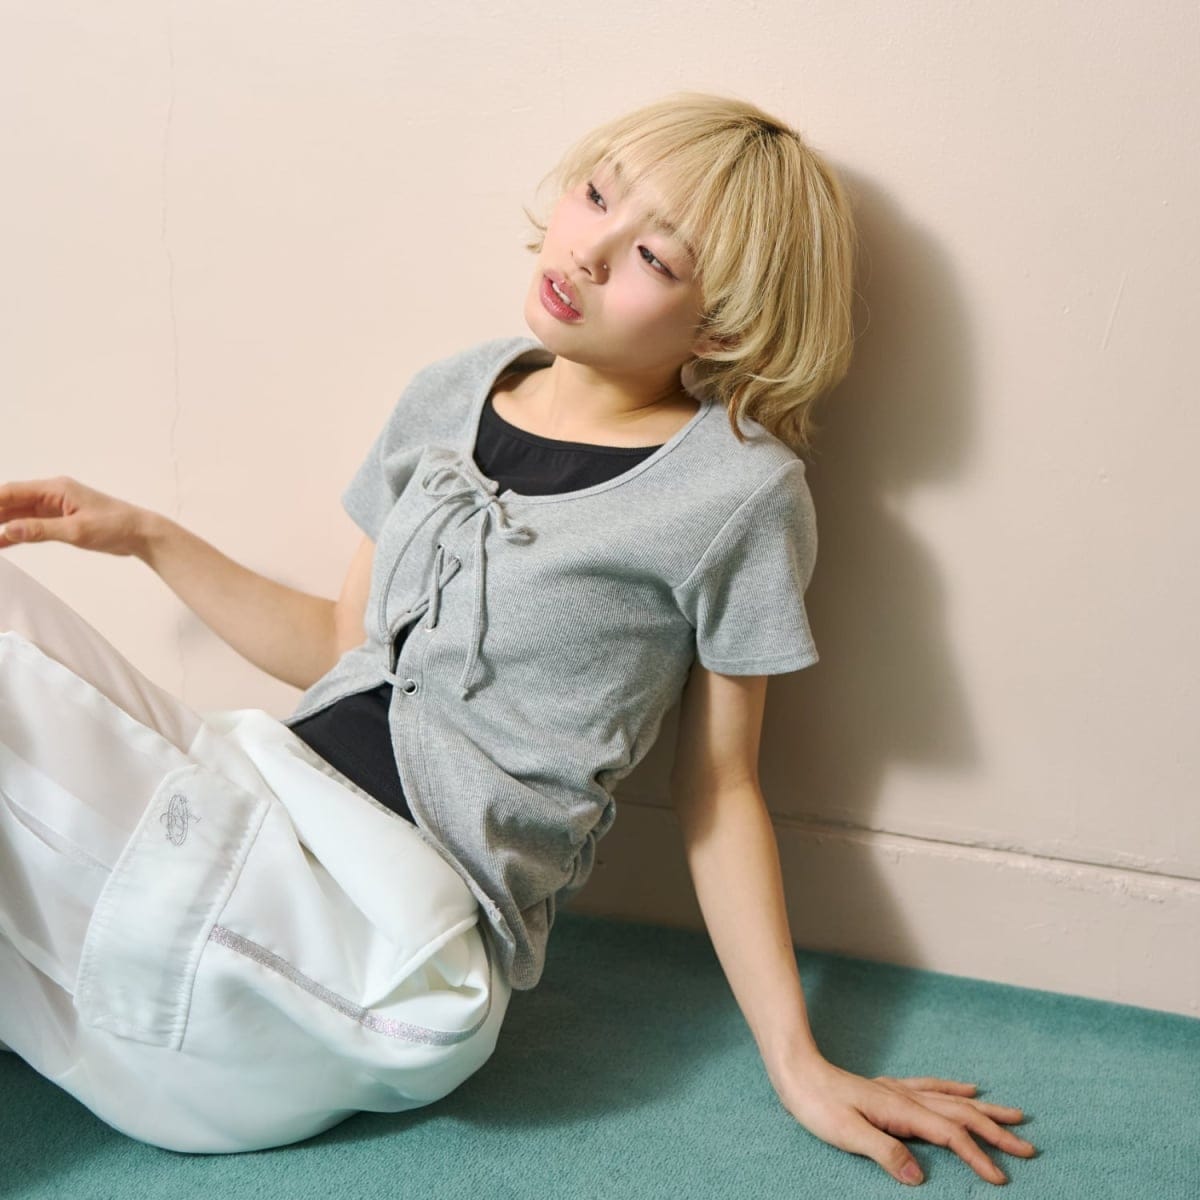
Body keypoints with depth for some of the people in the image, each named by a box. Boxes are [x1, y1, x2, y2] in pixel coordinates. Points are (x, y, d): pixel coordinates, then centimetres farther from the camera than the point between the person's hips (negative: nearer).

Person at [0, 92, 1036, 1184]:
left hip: (400, 925, -7)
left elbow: (719, 790, 1)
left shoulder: (739, 490, -5)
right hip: (270, 802, 7)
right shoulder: (451, 395, 12)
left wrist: (799, 1064, -2)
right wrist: (147, 536, 14)